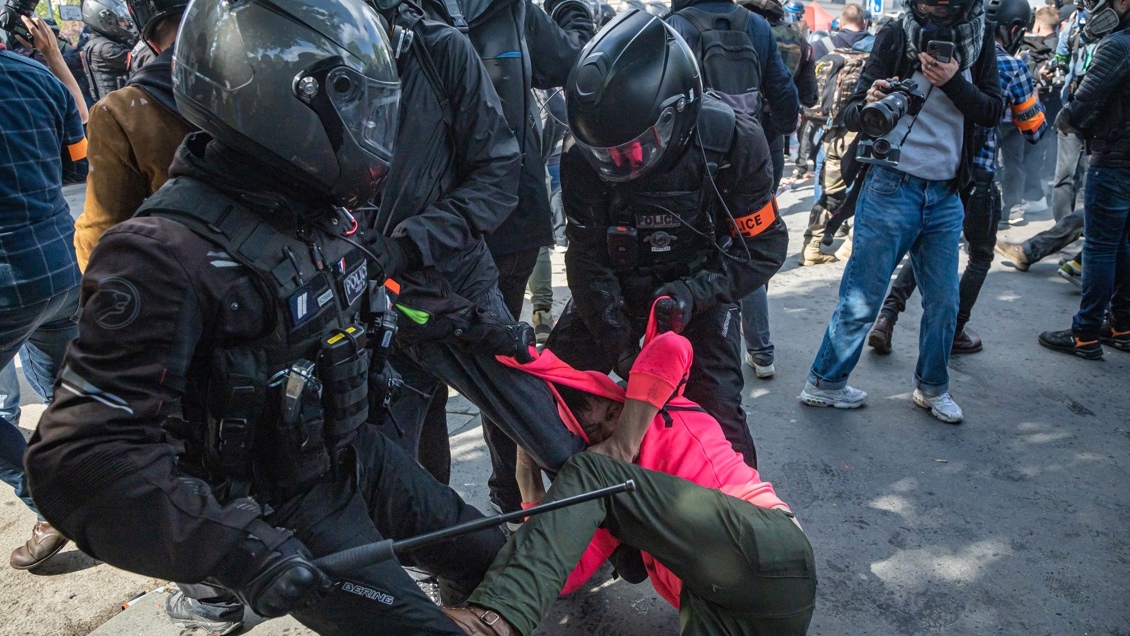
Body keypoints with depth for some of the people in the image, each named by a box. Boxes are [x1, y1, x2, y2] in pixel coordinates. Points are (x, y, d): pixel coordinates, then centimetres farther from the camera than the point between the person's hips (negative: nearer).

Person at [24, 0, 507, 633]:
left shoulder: (319, 210, 0)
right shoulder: (169, 251, -27)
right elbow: (84, 455, -30)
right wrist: (236, 545, -38)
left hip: (356, 454, 8)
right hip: (280, 514, -8)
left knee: (492, 562, 15)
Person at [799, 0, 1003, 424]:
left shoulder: (979, 41, 4)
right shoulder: (896, 36, -6)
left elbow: (992, 112, -1)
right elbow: (852, 115, -9)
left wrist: (953, 82, -19)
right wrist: (869, 106, -33)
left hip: (946, 195, 4)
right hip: (891, 187, -4)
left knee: (943, 301, 10)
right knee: (861, 299, -1)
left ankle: (932, 388, 29)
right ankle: (823, 384, 16)